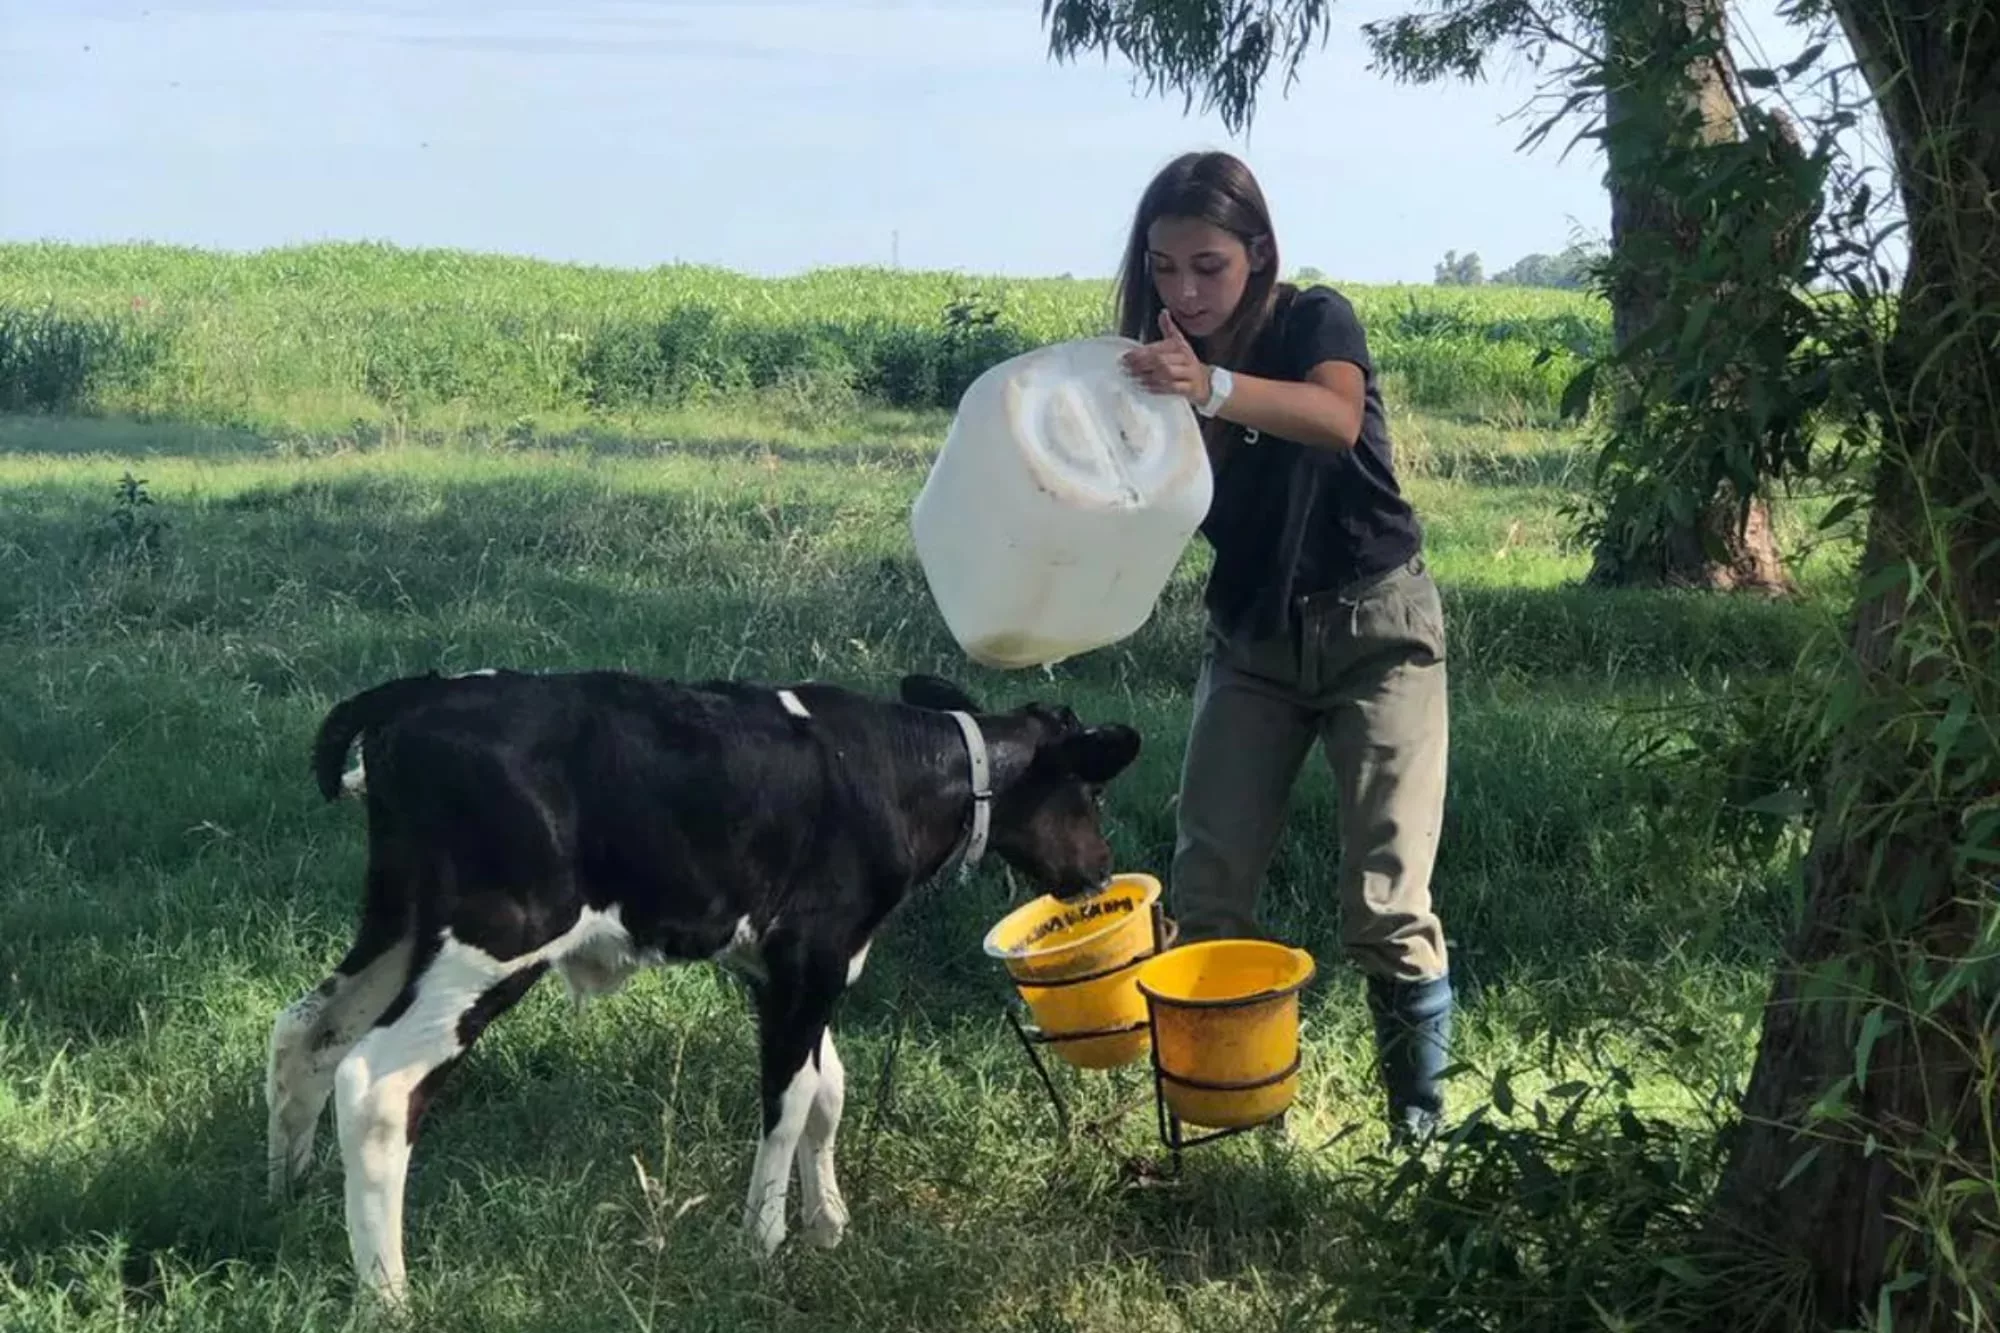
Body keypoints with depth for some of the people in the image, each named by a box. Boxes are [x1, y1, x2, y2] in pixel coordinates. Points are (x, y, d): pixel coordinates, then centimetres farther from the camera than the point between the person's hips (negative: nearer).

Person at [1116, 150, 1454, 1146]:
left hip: (1373, 626, -5)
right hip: (1251, 640, 5)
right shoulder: (1160, 364, 1)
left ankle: (1421, 1126, 1)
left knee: (1386, 906, -11)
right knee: (1204, 894, -4)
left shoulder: (1316, 320, -13)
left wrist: (1214, 387, -54)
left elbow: (1337, 418, -36)